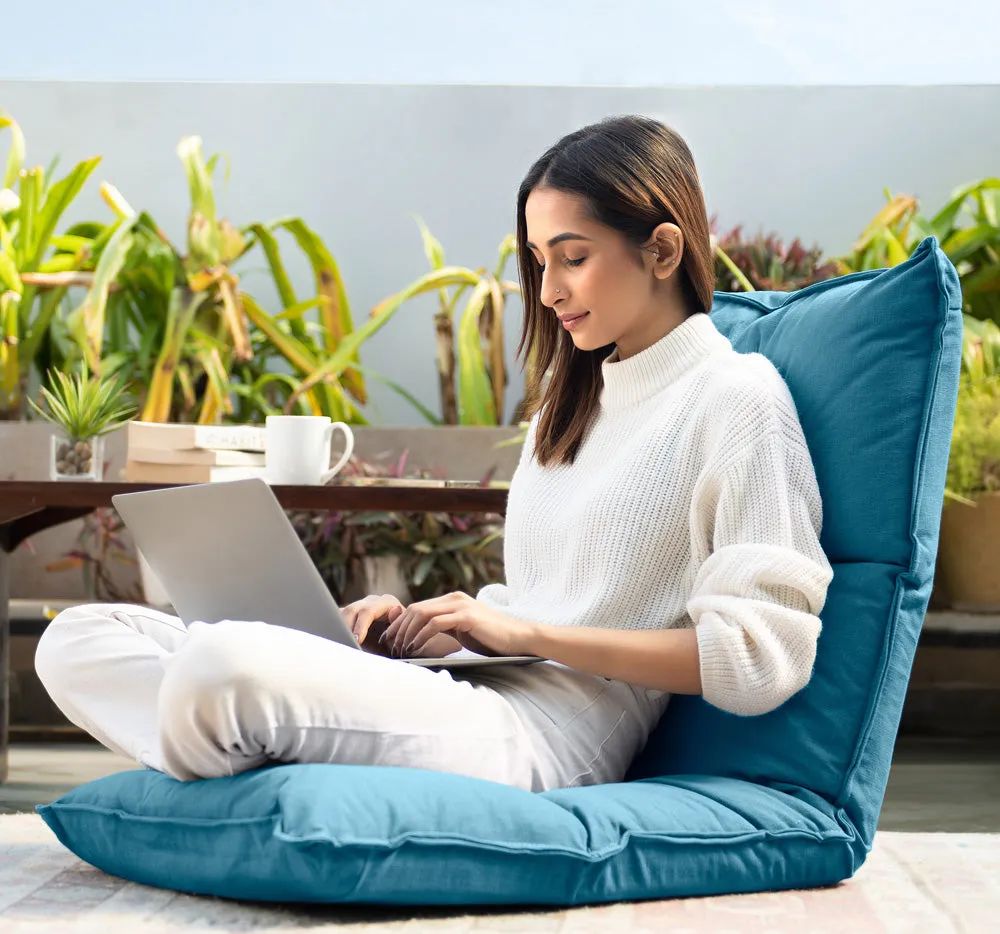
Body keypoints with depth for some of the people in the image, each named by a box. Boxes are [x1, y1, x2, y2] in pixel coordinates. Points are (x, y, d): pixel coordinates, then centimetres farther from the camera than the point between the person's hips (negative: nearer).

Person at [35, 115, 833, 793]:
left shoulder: (737, 400, -2)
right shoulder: (572, 397, 24)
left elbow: (760, 659, -11)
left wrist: (526, 630, -11)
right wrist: (429, 625, 3)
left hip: (551, 736, -9)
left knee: (224, 662, -33)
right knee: (80, 638, -4)